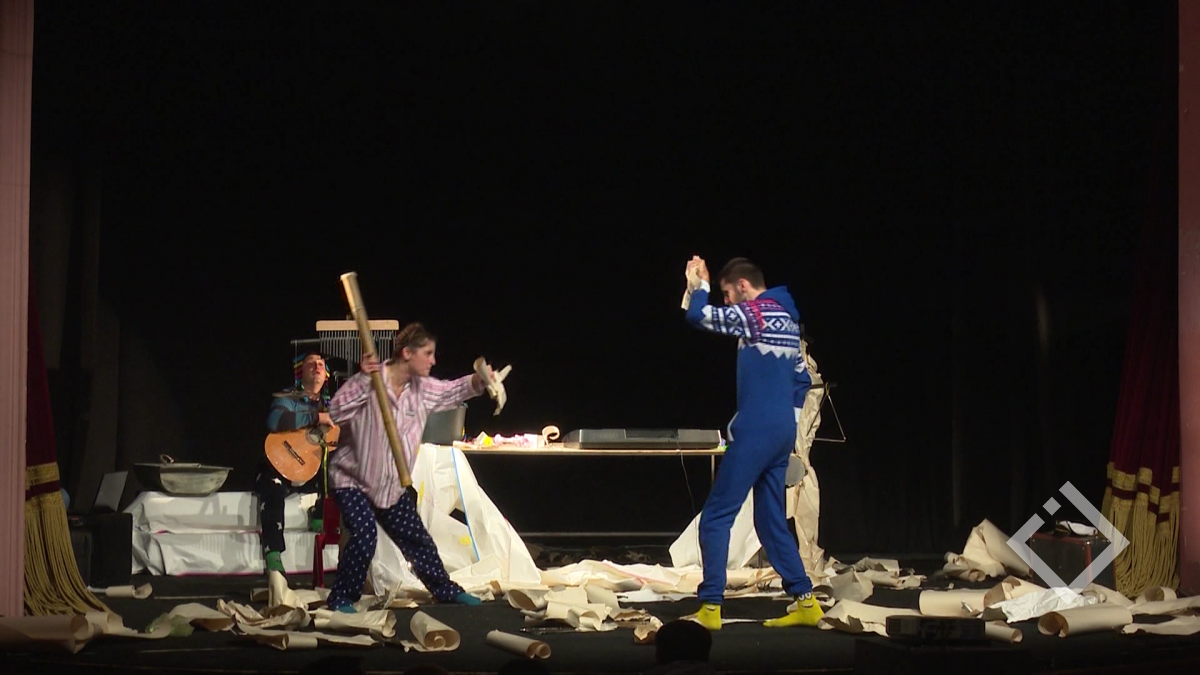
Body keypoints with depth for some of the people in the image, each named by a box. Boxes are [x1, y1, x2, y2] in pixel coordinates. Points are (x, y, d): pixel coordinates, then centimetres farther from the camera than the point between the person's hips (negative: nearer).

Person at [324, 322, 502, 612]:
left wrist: (479, 380, -9)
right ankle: (341, 599, -3)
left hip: (393, 485, 7)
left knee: (417, 539, 12)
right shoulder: (368, 382, -21)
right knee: (363, 539, -21)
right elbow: (336, 412, -30)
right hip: (352, 479, -6)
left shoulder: (423, 388, -1)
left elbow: (454, 391, 11)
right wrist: (363, 381, -40)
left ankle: (445, 589, 30)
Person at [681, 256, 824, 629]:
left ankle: (710, 608, -8)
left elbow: (698, 316, -15)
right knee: (771, 520, 14)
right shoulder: (787, 318, 17)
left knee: (715, 517, -5)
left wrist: (698, 284, 3)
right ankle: (805, 602, 10)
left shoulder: (753, 313, -10)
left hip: (755, 431, -9)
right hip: (782, 433, 9)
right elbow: (802, 378, 23)